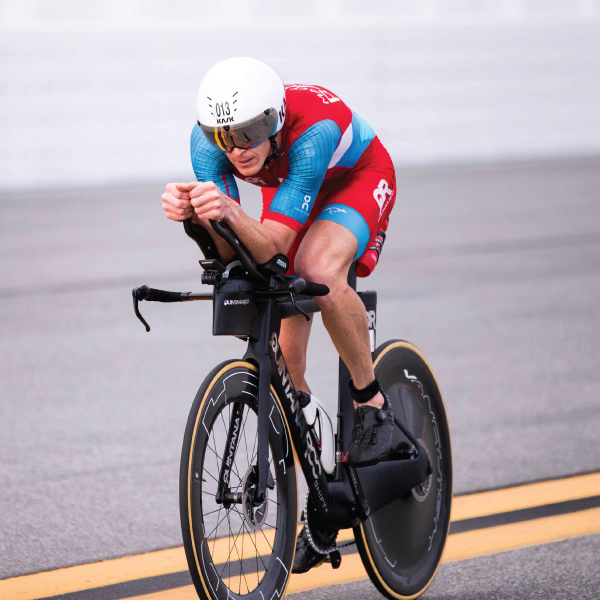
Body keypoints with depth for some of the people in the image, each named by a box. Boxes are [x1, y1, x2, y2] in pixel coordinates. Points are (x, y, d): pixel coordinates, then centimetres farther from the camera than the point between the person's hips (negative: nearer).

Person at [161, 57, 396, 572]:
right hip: (291, 189, 5)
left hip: (358, 178, -5)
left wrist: (232, 214, -65)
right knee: (281, 354, -3)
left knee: (318, 271, -37)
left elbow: (271, 247, -46)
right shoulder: (208, 139, -29)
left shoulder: (313, 130, -42)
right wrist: (195, 215, -51)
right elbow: (230, 252, -31)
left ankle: (372, 401, -13)